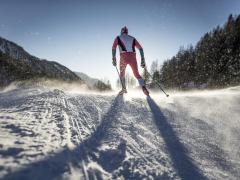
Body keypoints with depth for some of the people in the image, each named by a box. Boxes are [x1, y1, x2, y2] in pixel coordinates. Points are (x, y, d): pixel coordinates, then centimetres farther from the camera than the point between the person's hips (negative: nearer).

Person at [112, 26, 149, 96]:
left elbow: (114, 48, 2)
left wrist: (114, 58, -2)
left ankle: (124, 88, 13)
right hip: (133, 57, 2)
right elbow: (140, 48, 13)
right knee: (137, 74, 9)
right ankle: (144, 87, -13)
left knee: (122, 73, 21)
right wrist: (142, 59, 8)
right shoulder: (133, 38, 25)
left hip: (124, 57, -2)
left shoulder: (118, 38, 19)